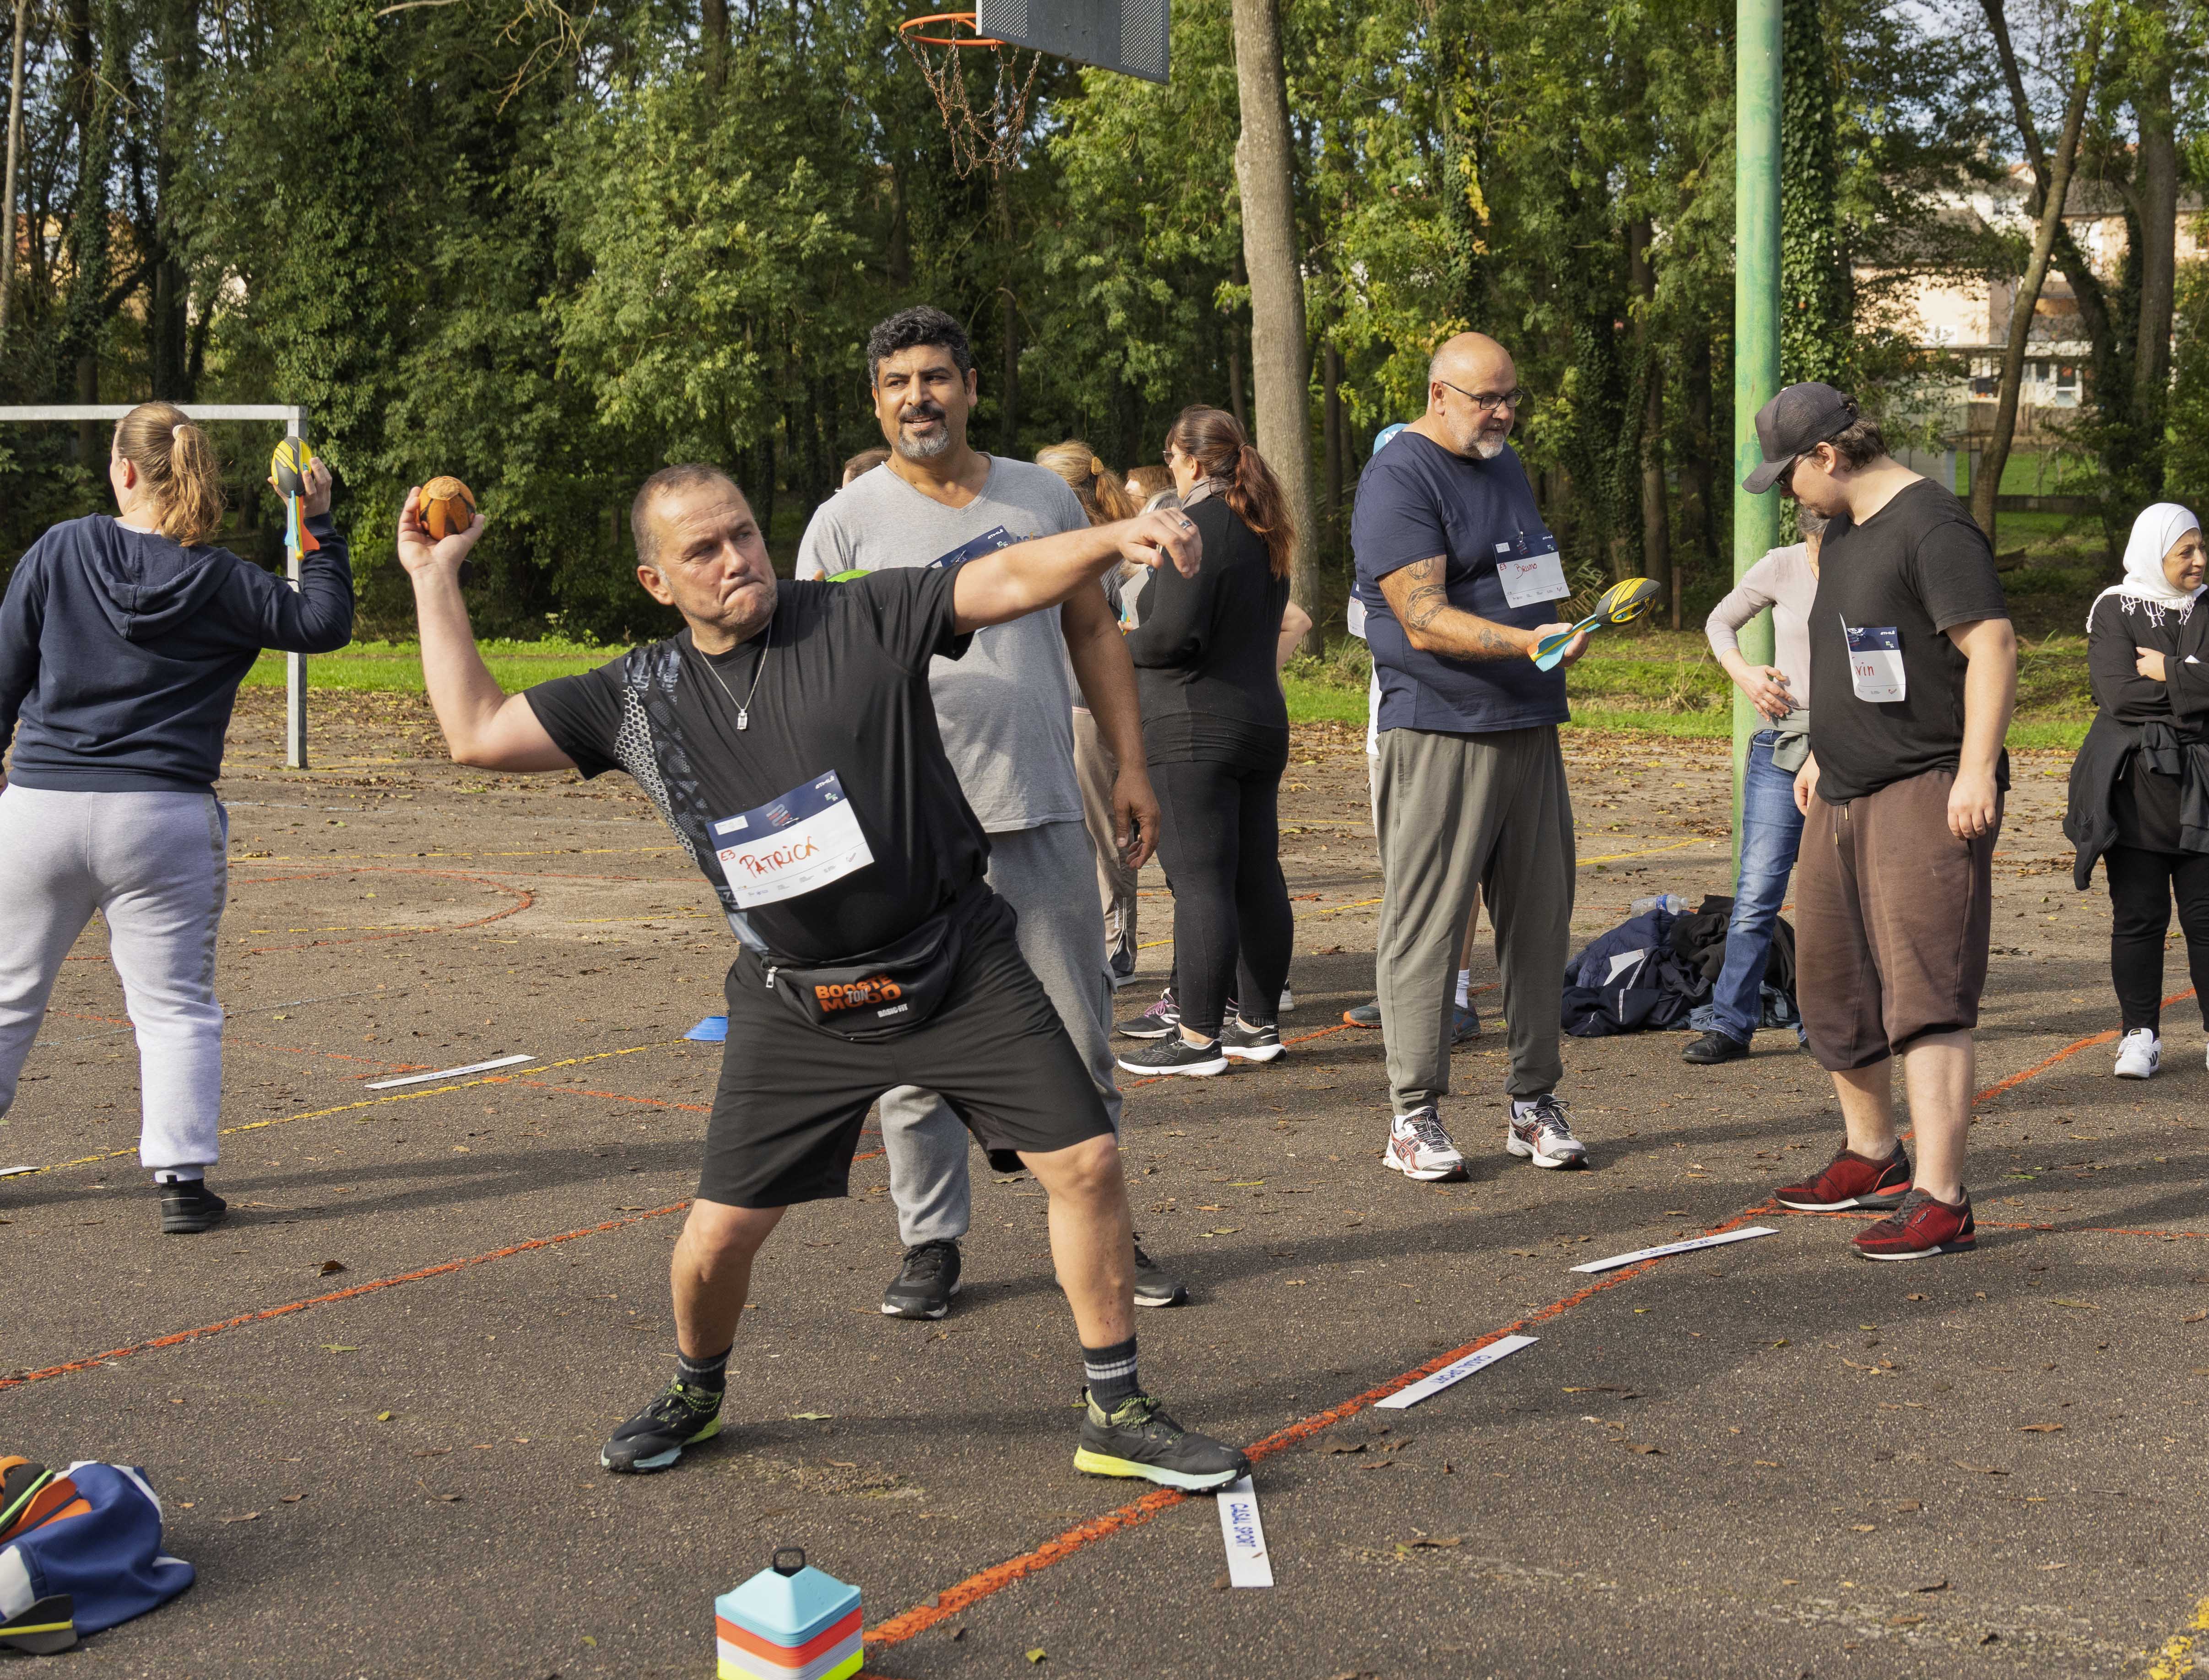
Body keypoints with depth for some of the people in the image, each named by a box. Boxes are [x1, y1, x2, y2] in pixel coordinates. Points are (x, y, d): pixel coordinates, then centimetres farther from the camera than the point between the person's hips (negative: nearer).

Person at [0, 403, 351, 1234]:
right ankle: (181, 1178, 1)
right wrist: (319, 527, 7)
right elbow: (324, 623, 3)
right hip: (163, 819, -1)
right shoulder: (221, 581, -5)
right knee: (175, 1006, 6)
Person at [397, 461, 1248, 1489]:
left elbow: (1011, 580, -15)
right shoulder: (640, 698, 3)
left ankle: (1116, 1415, 11)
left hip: (960, 965, -1)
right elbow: (477, 732, 8)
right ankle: (695, 1393, 35)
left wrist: (1118, 538, -34)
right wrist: (434, 582, 10)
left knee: (1084, 1161, -7)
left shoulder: (864, 619, -6)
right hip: (796, 1005, 2)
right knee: (717, 1232, 1)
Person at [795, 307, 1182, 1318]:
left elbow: (1094, 635, 16)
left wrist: (1132, 767, 10)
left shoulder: (1043, 498, 11)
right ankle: (931, 1244, 17)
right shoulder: (847, 522, 2)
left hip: (1043, 815, 2)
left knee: (1078, 1044, 8)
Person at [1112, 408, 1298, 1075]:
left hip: (1196, 729, -9)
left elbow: (1173, 636, -20)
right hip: (1263, 720, 9)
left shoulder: (1197, 526, -13)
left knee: (1199, 879, -8)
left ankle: (1199, 1036, -6)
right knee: (1258, 876, 11)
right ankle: (1259, 1023, 18)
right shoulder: (1263, 532, 15)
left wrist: (1122, 644, 1)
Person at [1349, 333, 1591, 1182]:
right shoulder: (1399, 479, -10)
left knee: (1539, 916, 8)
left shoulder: (1504, 462, 18)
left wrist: (1562, 631, 19)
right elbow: (1426, 622, -18)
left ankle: (1534, 1103, 16)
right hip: (1439, 732, -8)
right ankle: (1414, 1117, 1)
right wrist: (1526, 642, -29)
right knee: (1426, 921, -5)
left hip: (1529, 727, 8)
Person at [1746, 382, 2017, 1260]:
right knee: (1832, 981, 16)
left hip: (1926, 792, -10)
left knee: (1926, 991, -12)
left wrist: (1977, 769, -27)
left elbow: (1992, 644, -21)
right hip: (1845, 794, 10)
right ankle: (1871, 1157, 32)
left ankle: (1940, 1200, -12)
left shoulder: (1933, 527, -15)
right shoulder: (1843, 530, 16)